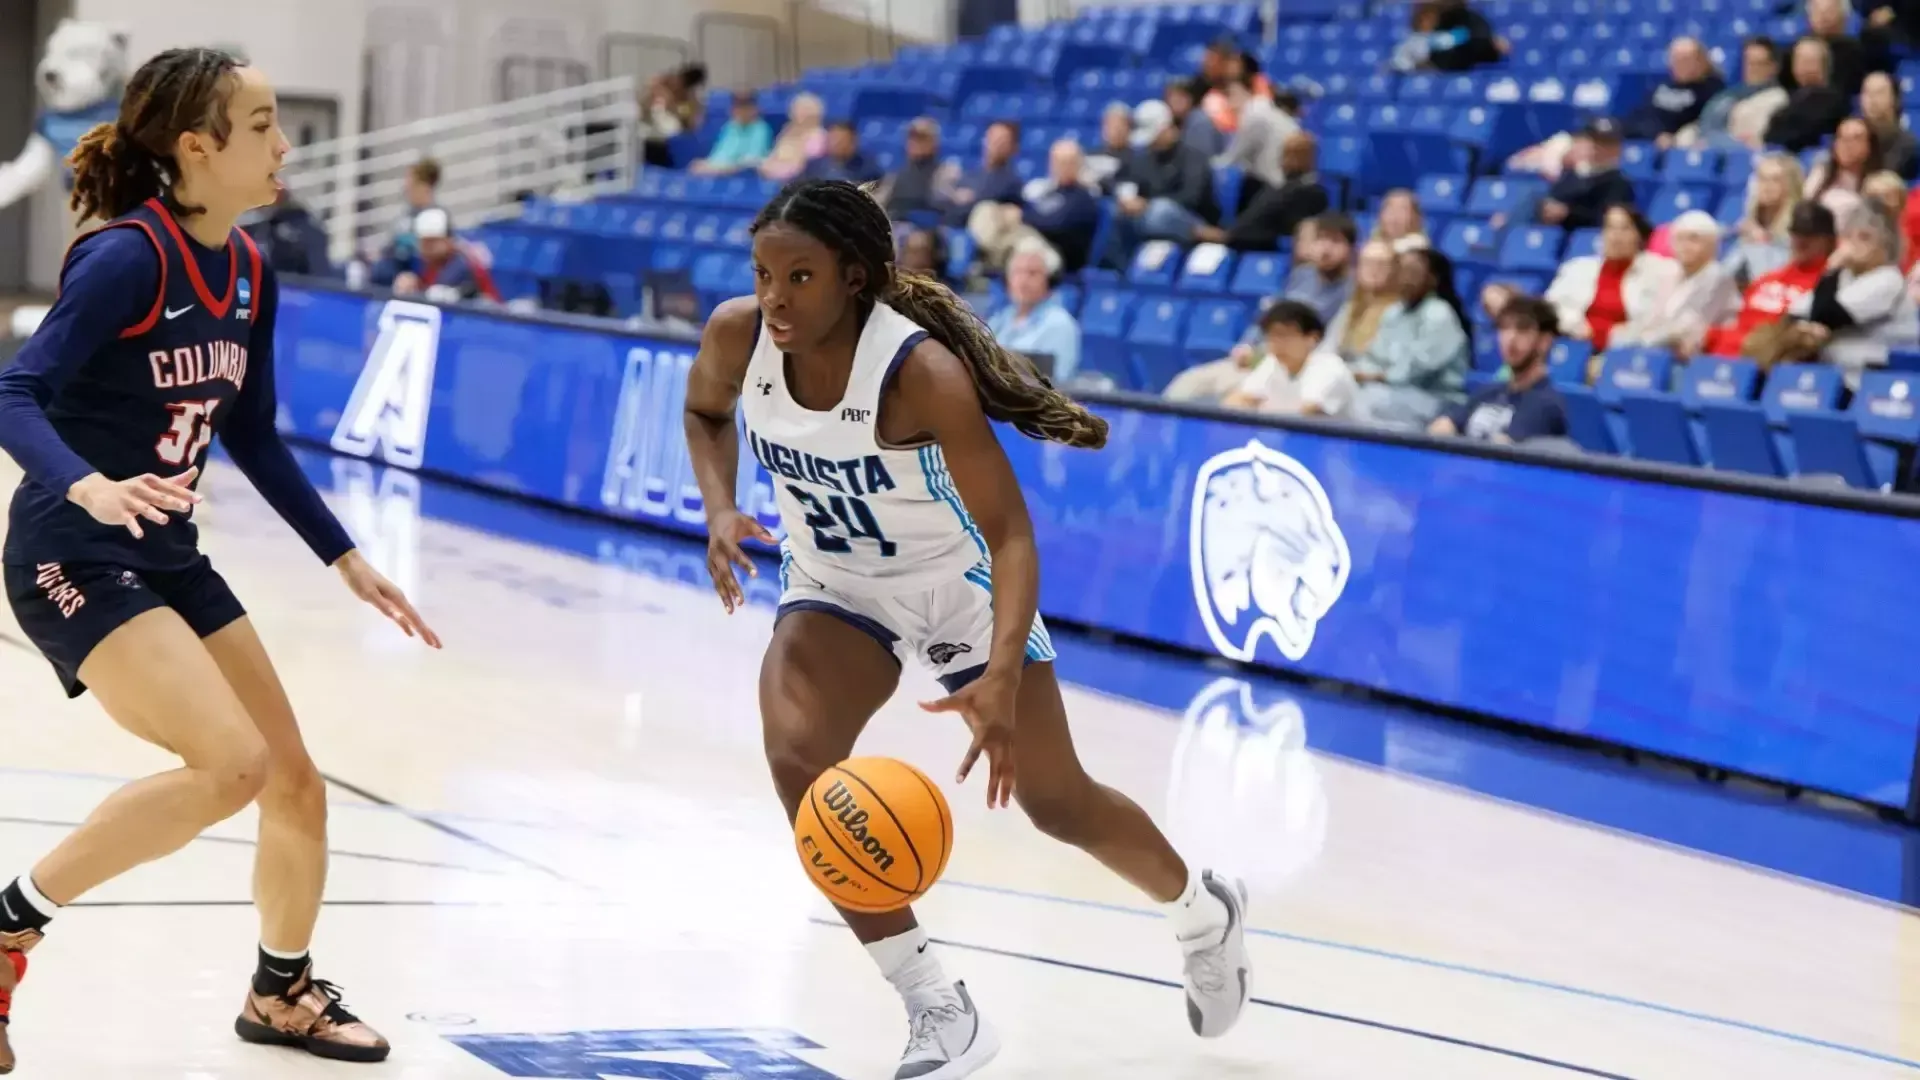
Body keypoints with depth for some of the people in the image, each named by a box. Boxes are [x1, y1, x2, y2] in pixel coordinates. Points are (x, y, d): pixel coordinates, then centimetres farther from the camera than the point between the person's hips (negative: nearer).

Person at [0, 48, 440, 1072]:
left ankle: (282, 993, 35)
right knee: (230, 764, -24)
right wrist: (89, 486, -45)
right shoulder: (128, 257, -19)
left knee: (295, 782, 11)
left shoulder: (248, 275, 5)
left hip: (170, 562, 8)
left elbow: (253, 439, 16)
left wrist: (345, 557, 14)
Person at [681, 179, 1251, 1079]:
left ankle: (1205, 912, 41)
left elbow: (1009, 531, -35)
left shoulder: (922, 372, -35)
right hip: (834, 587, 4)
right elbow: (704, 412, 5)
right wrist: (720, 511, -15)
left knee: (1057, 804, 8)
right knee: (797, 760, -22)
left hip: (958, 584, -4)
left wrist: (1002, 677, -50)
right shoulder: (736, 335, -21)